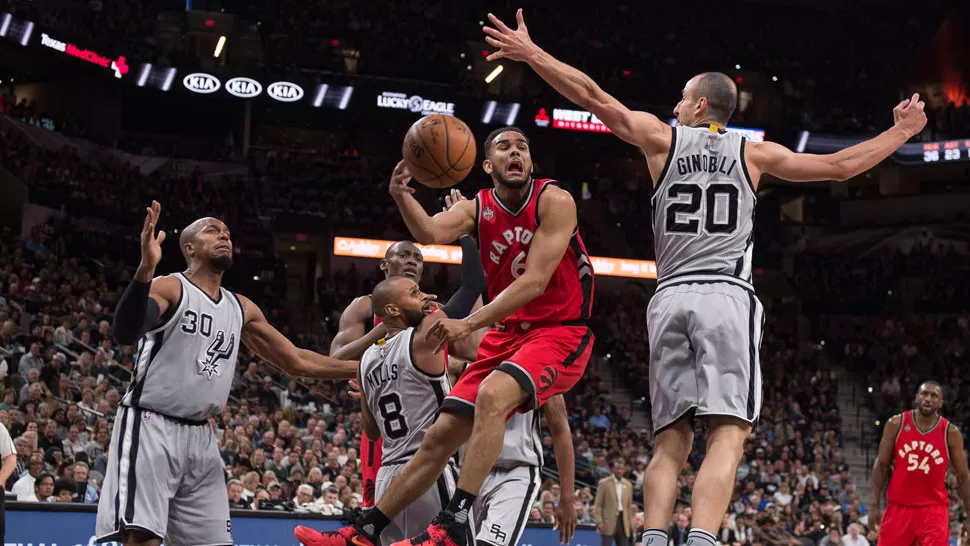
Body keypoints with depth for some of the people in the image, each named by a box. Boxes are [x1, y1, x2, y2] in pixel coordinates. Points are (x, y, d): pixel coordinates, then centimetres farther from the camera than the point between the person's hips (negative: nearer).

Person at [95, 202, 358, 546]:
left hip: (200, 437, 7)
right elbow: (124, 333, -25)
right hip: (151, 427, -7)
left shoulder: (242, 309, 16)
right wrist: (146, 268, -40)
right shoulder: (169, 288, -6)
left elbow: (296, 362, 23)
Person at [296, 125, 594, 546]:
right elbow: (430, 233, -19)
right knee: (440, 436, 3)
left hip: (560, 333, -6)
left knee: (492, 395, -33)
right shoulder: (477, 209, 2)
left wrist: (470, 324, -27)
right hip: (507, 334, 6)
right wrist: (401, 198, -39)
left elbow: (535, 281, -21)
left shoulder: (554, 202, -13)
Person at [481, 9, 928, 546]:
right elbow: (842, 165, 15)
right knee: (726, 437, -12)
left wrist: (531, 53, 12)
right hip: (727, 298, -2)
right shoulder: (754, 153, 14)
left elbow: (594, 96, 7)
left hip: (670, 299, 2)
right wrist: (902, 132, 30)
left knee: (670, 443, 6)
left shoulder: (663, 138, 14)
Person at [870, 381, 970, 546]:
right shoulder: (896, 424, -2)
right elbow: (882, 465, 4)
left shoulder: (951, 433, -4)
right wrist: (874, 504, -3)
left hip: (934, 509, -1)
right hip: (899, 506, 1)